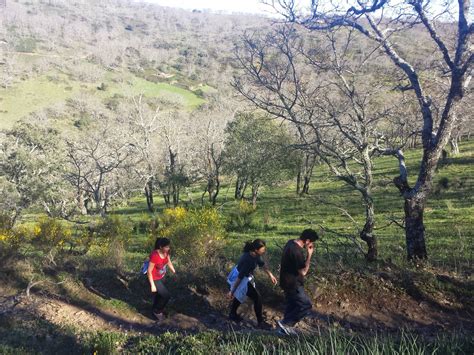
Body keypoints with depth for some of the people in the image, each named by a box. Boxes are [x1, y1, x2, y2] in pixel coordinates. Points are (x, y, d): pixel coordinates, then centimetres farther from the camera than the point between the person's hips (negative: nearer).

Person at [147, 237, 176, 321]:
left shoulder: (166, 252, -14)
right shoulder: (154, 256, -35)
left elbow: (169, 262, 5)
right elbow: (149, 271, -27)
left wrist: (175, 272, 6)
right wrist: (152, 285, -22)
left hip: (161, 277, 7)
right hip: (154, 279, -7)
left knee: (160, 294, 24)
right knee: (166, 295, -3)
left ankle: (156, 310, 48)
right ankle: (157, 311, 22)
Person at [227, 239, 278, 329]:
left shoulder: (254, 254, -12)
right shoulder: (248, 260, -37)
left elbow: (262, 264, 7)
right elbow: (240, 277, -30)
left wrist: (271, 275, 8)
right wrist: (232, 291, -22)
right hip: (241, 279, -9)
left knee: (239, 295, 30)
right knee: (257, 298, -2)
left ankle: (232, 315, 51)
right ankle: (260, 323, 12)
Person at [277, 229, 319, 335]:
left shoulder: (291, 242, 2)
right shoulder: (297, 251, -29)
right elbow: (303, 272, -25)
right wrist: (309, 255, -22)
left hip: (288, 281, 10)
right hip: (293, 283, -10)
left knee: (292, 305, 21)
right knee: (306, 305, 0)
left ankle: (286, 327, 32)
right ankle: (284, 323, 6)